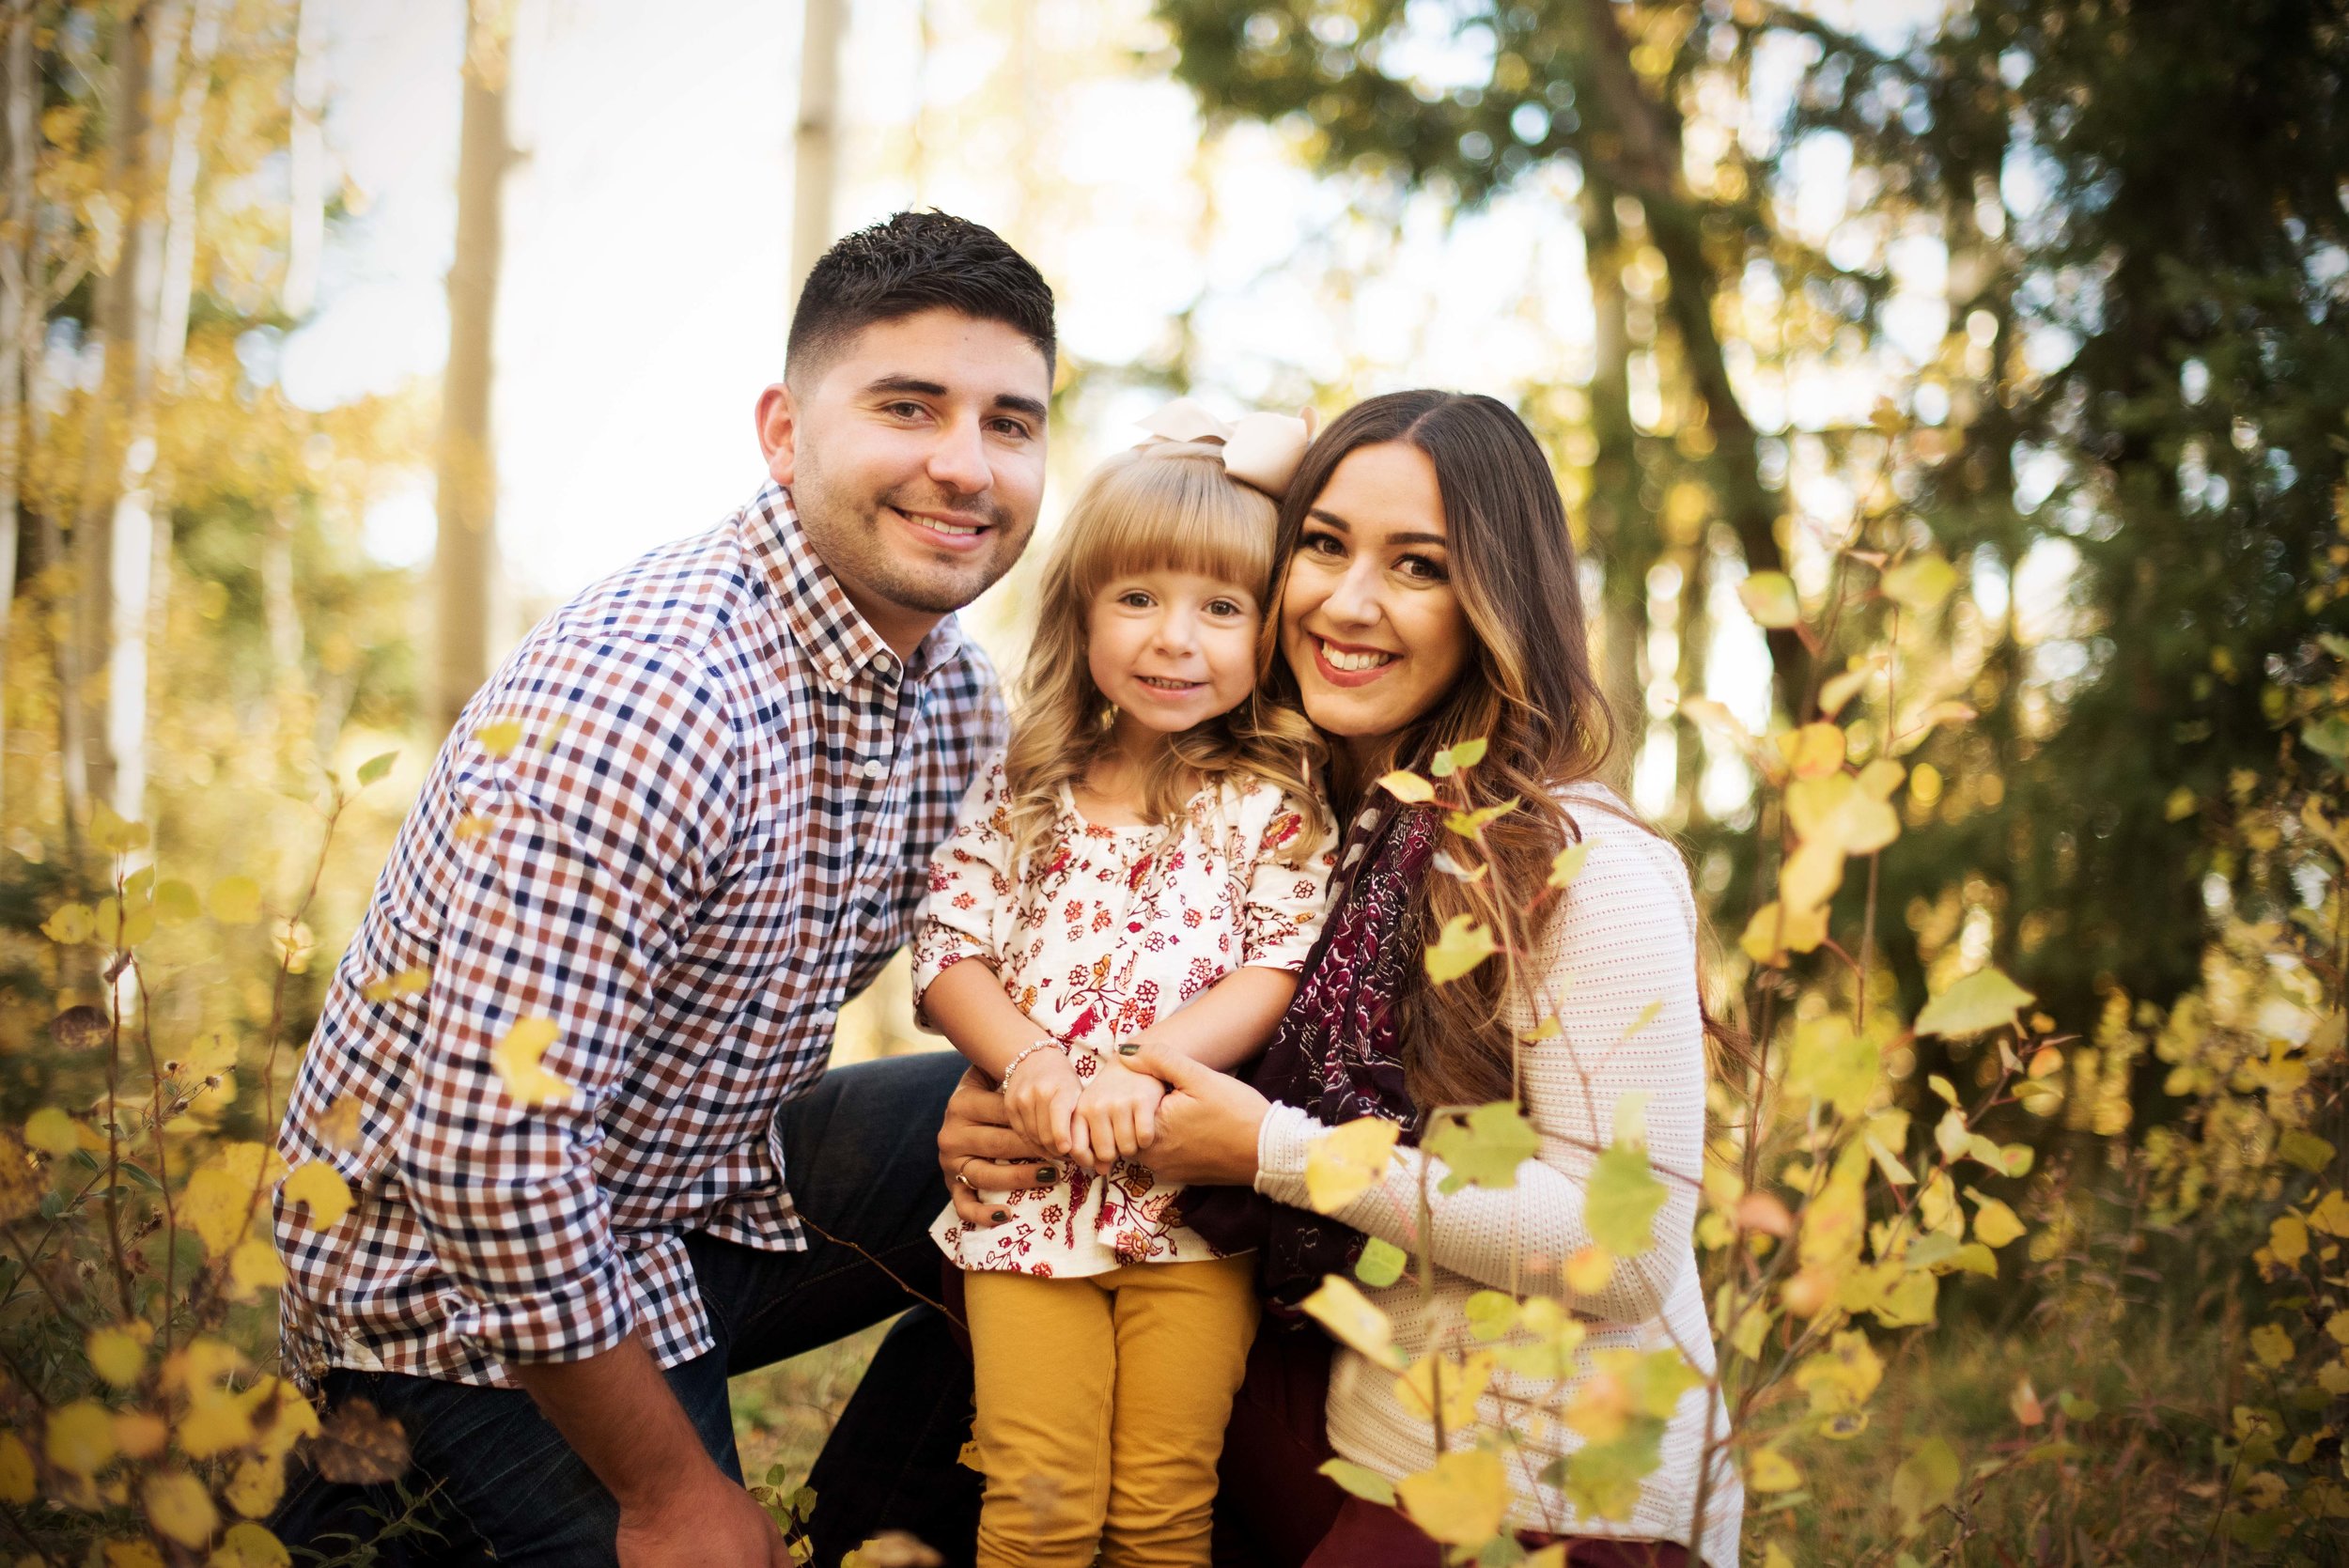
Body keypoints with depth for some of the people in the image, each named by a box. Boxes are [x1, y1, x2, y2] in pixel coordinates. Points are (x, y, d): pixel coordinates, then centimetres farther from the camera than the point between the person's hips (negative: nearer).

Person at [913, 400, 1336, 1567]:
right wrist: (1032, 1066, -17)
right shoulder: (1022, 790, 5)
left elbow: (1281, 970, -9)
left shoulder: (1276, 799, -1)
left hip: (1193, 1192, -1)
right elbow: (947, 953, 1)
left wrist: (1140, 1071, -22)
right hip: (1029, 1183, 1)